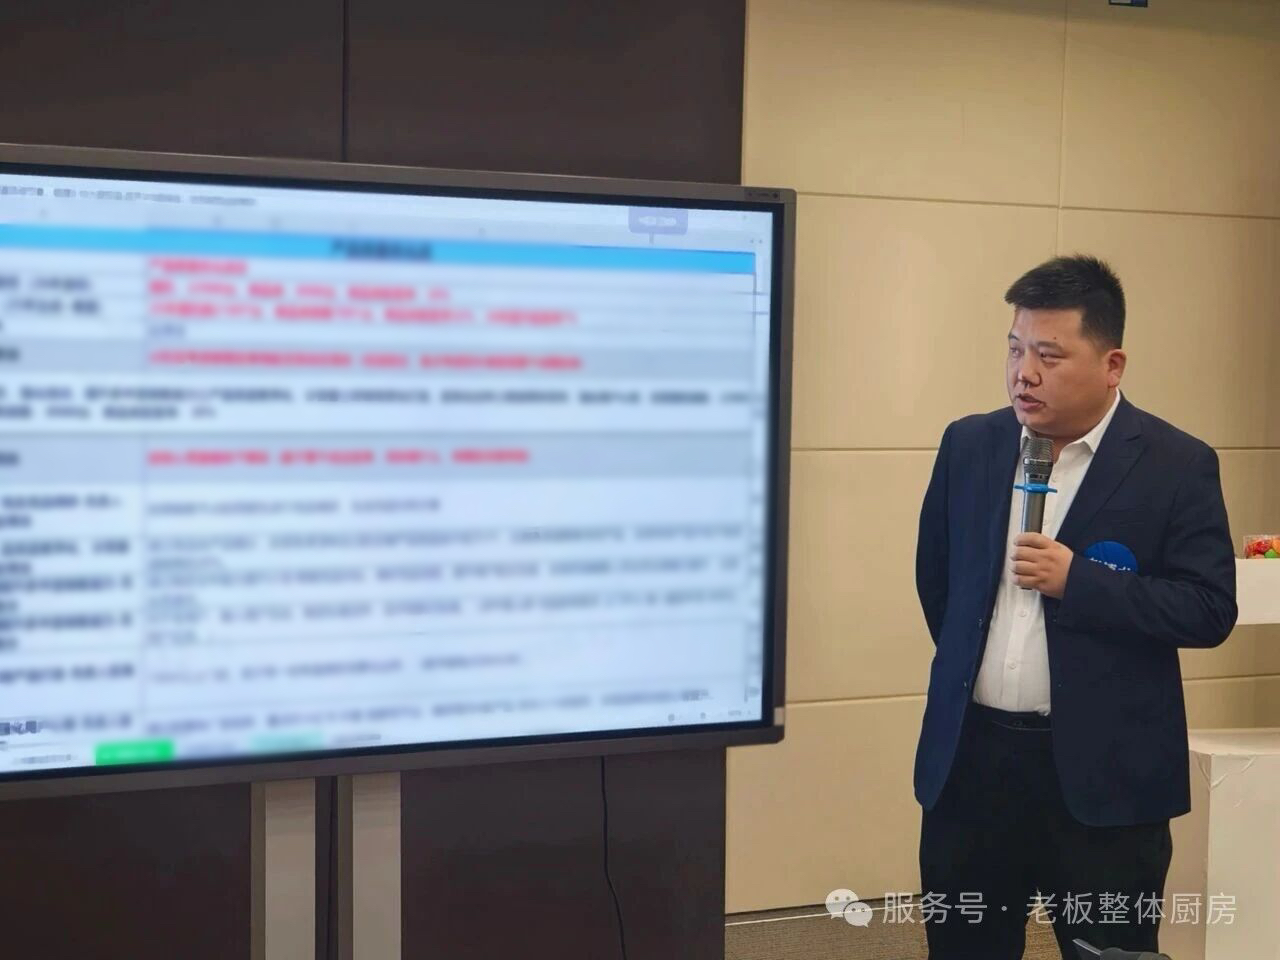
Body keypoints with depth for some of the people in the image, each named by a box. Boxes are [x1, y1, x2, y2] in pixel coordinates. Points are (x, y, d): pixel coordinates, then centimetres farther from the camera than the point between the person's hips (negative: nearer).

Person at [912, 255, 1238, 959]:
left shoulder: (1176, 465, -7)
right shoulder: (968, 445, 5)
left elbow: (1210, 610, -11)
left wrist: (1078, 581, -19)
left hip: (1103, 769, -4)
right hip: (971, 754, 4)